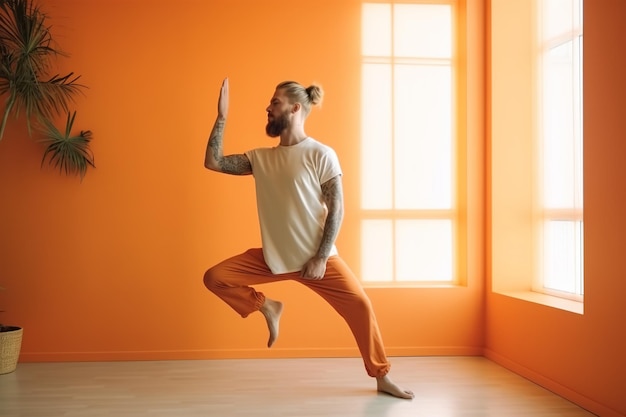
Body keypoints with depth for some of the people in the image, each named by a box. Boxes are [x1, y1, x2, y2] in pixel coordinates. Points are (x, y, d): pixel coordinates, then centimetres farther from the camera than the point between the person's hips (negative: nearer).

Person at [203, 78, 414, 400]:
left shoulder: (321, 155, -9)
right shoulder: (260, 157, 5)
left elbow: (336, 209, -11)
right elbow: (213, 162, 2)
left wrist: (321, 258, -17)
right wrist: (222, 116, -1)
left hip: (316, 257, -4)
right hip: (273, 256, 4)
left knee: (359, 304, -13)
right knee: (214, 278, -8)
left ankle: (382, 378, 8)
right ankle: (267, 307, 14)